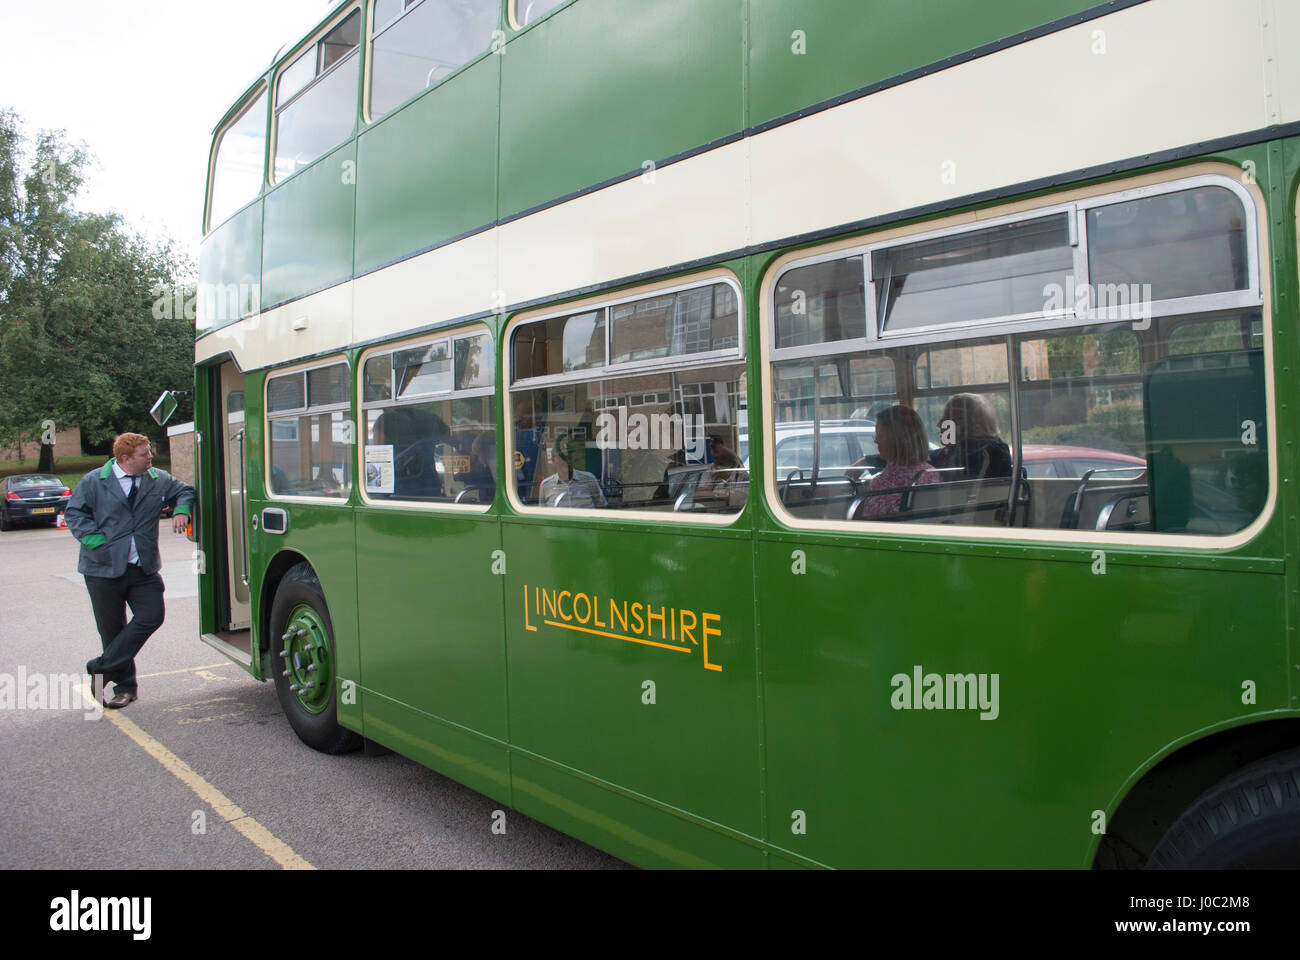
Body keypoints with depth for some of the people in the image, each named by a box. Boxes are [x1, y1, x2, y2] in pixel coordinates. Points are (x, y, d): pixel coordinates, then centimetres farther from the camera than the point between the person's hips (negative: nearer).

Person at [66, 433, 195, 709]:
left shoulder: (158, 480, 6)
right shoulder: (93, 482, -2)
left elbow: (184, 491, 20)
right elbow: (75, 513, -1)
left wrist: (181, 511, -1)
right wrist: (98, 542, -12)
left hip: (144, 569, 3)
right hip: (104, 569, -3)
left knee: (152, 616, -10)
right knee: (112, 629, 4)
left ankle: (102, 668, 3)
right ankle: (124, 686, 19)